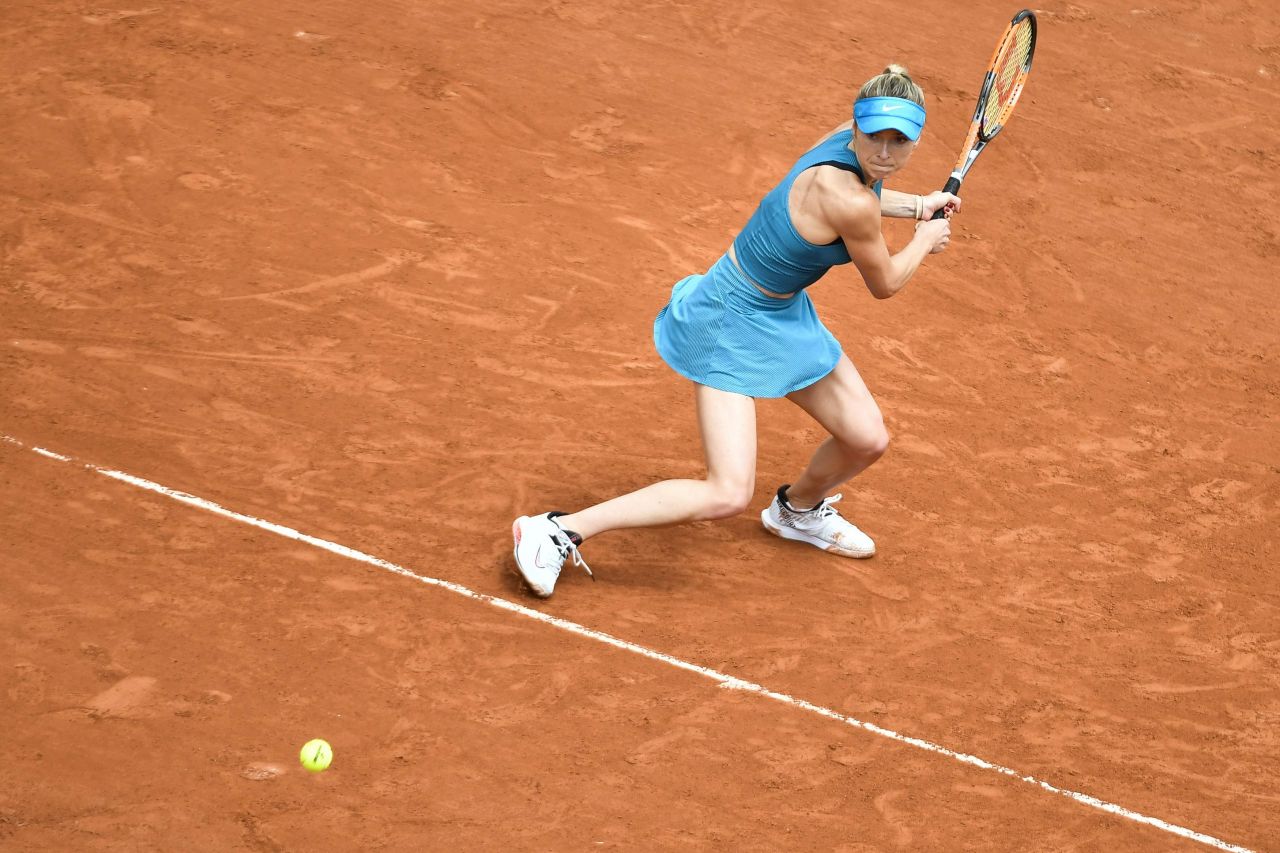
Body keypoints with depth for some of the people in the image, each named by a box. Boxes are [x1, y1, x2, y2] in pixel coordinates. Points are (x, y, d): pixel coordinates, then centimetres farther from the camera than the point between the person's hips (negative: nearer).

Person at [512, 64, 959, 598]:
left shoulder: (848, 139, -7)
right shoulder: (851, 203, -33)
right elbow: (884, 285, -14)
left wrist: (916, 206, 20)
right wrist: (925, 240, 4)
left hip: (783, 315, 9)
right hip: (732, 325, -9)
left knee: (867, 439, 16)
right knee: (727, 496, -17)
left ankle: (798, 509, 50)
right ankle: (560, 530, -9)